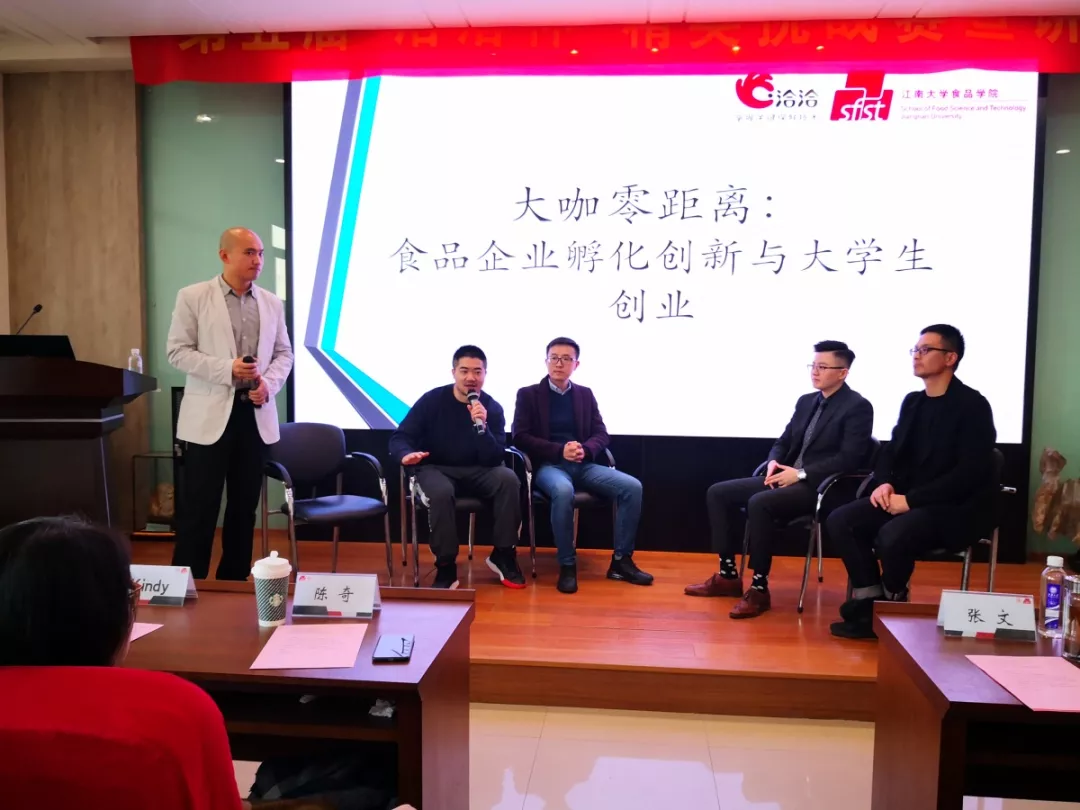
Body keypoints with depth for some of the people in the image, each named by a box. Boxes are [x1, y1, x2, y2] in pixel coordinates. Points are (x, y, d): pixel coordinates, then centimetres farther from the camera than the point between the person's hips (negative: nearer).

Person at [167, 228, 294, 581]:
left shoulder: (272, 303, 9)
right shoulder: (193, 297, -2)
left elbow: (284, 353, 11)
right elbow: (178, 351, -6)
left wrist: (269, 383, -8)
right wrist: (228, 369, -18)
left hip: (256, 414, 4)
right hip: (210, 414, -4)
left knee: (244, 506, 11)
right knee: (199, 507, 0)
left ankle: (235, 581, 24)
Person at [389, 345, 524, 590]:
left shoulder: (492, 408, -3)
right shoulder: (433, 400, -7)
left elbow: (494, 459, -12)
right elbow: (399, 437, -7)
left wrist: (481, 425, -28)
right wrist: (406, 454, -32)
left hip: (475, 472, 2)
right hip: (435, 469, -2)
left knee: (508, 478, -27)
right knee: (441, 492, -37)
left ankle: (503, 554, -11)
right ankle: (446, 567, -20)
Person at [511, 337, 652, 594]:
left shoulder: (585, 394, 16)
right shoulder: (528, 394, 5)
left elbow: (602, 434, 10)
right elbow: (520, 437, -5)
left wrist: (585, 450, -14)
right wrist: (560, 450, -17)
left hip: (583, 465, 4)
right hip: (548, 465, -4)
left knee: (632, 486, -19)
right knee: (563, 491, -40)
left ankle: (621, 560, -8)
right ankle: (567, 565, -23)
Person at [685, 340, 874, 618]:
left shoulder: (858, 407, -7)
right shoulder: (806, 401, 17)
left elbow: (849, 459, -16)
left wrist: (801, 473, -20)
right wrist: (774, 462, -4)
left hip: (819, 487, -9)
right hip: (788, 478, 9)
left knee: (759, 503, -34)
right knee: (717, 492, -3)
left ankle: (759, 588, -22)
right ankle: (728, 575, 1)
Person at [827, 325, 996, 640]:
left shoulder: (972, 405, -10)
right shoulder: (912, 401, 12)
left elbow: (970, 473, -18)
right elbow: (892, 451, 17)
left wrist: (911, 499, -21)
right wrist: (884, 483, -7)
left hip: (956, 508, -7)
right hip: (905, 499, 7)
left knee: (892, 535, -34)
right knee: (840, 520, -15)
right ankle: (869, 601, -7)